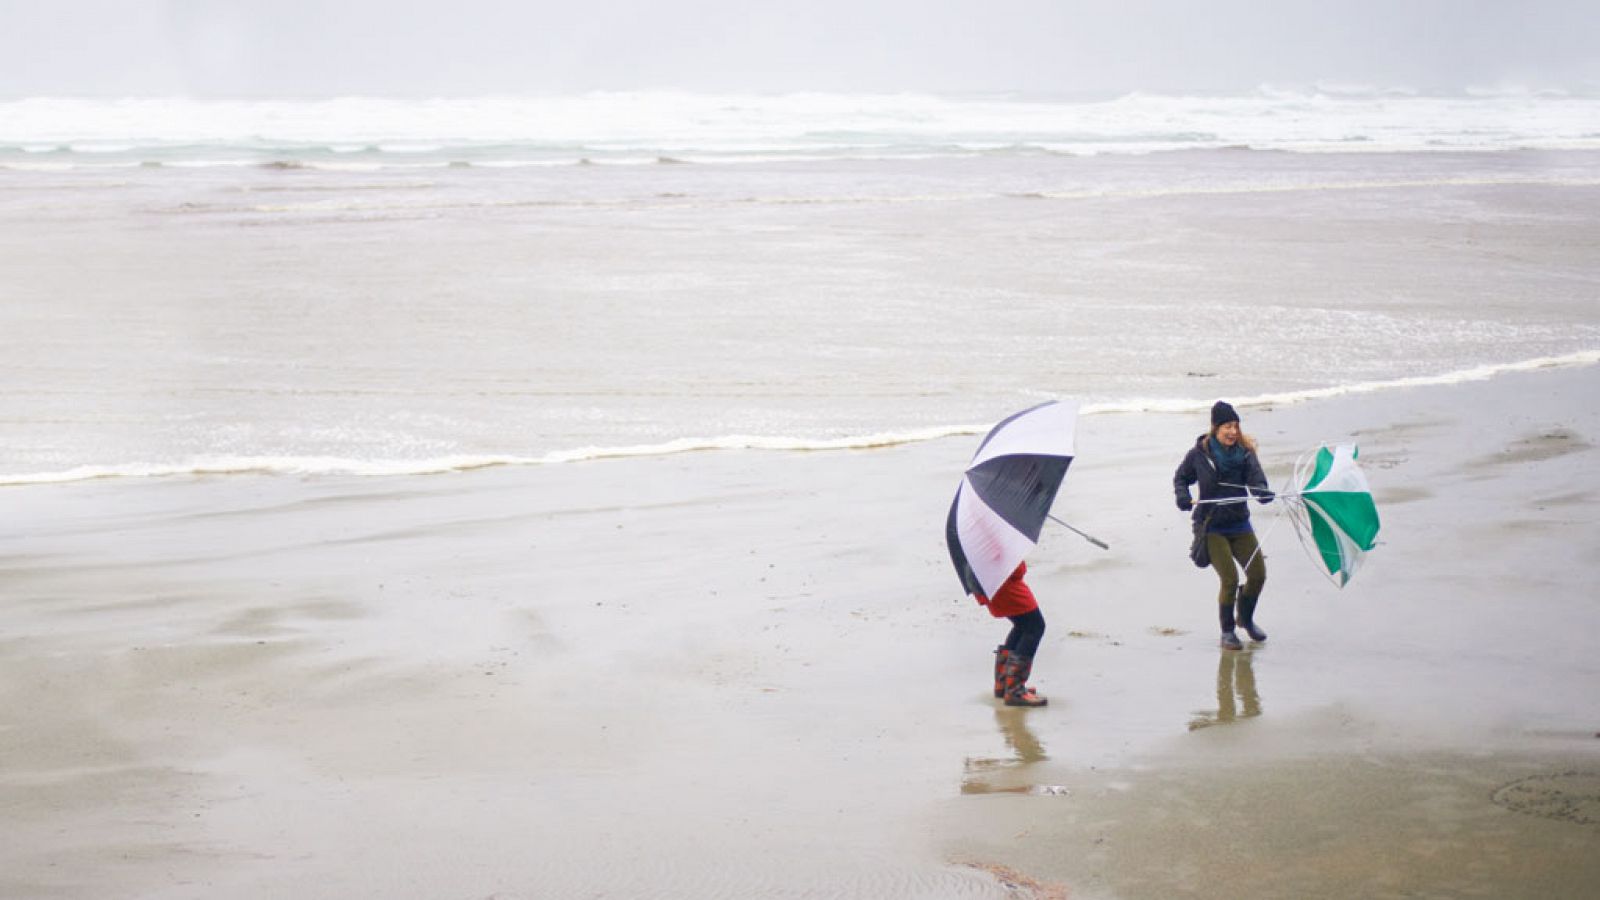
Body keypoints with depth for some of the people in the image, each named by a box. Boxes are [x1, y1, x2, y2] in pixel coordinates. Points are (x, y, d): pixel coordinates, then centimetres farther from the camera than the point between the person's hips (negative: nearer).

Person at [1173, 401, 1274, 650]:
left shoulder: (1244, 452, -1)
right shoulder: (1199, 454, -5)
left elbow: (1255, 478, -15)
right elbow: (1180, 477, 9)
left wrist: (1262, 492, -37)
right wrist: (1183, 497, -10)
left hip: (1239, 523, 3)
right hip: (1212, 527, -3)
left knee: (1258, 573, 1)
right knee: (1229, 579, -14)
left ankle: (1245, 618, 30)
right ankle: (1227, 632, 5)